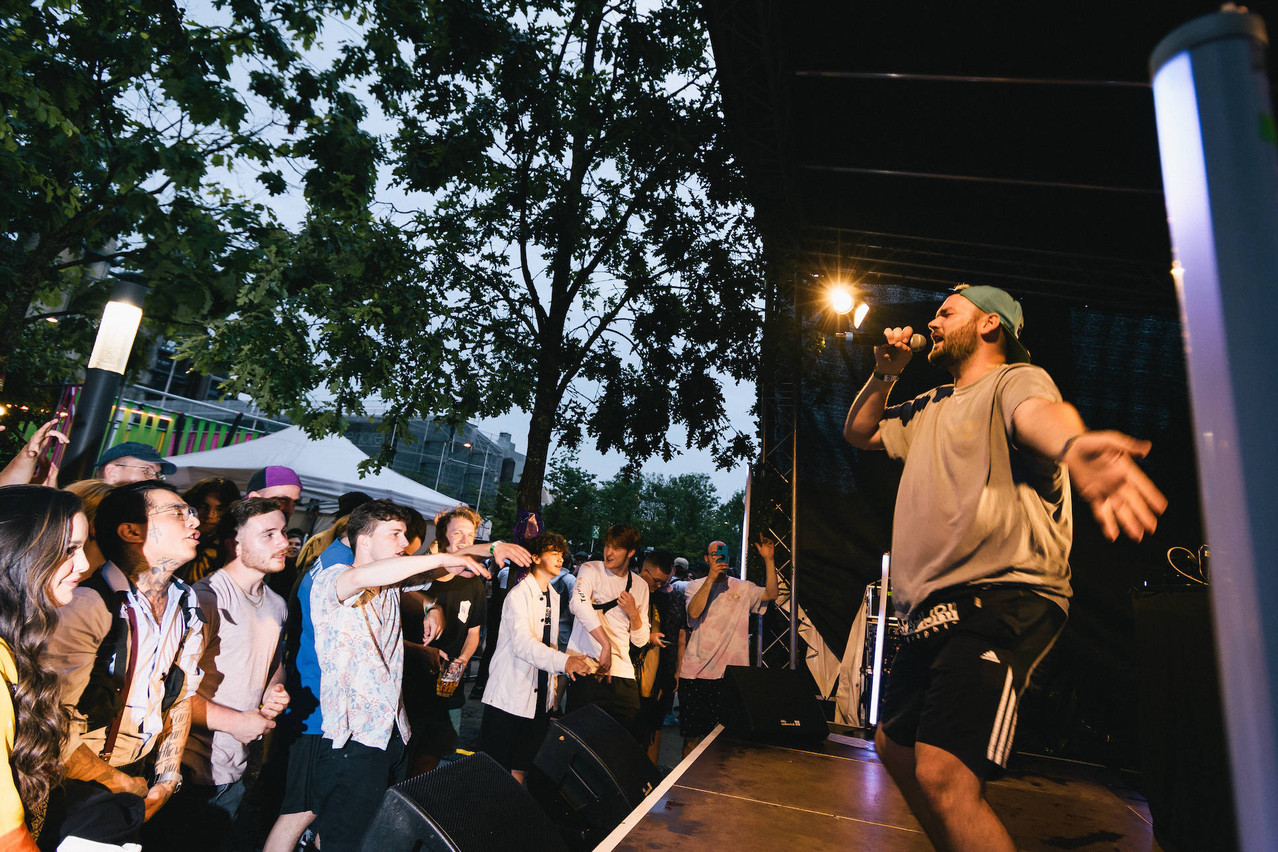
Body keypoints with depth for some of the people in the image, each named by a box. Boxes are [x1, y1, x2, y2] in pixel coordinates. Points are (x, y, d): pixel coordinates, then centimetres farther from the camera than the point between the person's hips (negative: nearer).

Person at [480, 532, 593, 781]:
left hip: (540, 696, 7)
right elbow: (522, 644, -25)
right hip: (510, 695, -7)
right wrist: (565, 661, -34)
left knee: (521, 769, 12)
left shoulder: (553, 596, 14)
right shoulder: (519, 595, -13)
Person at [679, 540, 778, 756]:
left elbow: (771, 594, -3)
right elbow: (693, 612, -13)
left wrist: (768, 560, -10)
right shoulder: (694, 586, 5)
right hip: (695, 673, -1)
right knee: (692, 734, 7)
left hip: (731, 675, 1)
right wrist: (711, 578, -18)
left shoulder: (742, 588, 10)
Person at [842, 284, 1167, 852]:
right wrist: (884, 375, 13)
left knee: (942, 775, -25)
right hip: (933, 611, 9)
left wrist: (1071, 444, -53)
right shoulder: (931, 406, 23)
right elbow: (859, 434, 30)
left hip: (1002, 598, -9)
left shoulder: (1016, 378, -4)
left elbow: (1039, 412, -28)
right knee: (894, 745, 21)